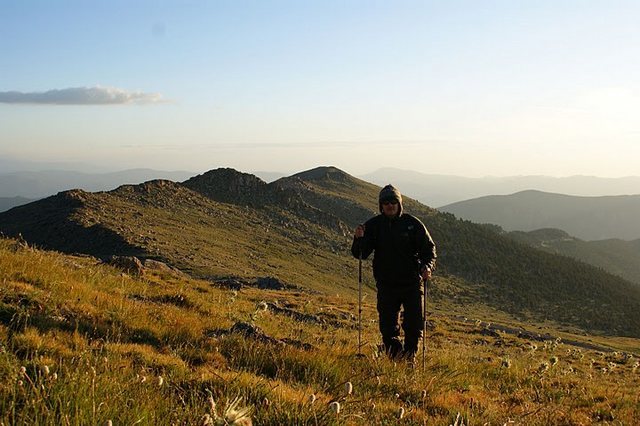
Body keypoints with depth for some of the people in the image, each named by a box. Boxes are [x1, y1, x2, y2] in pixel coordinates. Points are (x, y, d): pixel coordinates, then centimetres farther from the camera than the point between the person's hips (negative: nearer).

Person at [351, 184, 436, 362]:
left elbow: (428, 247, 2)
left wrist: (427, 266, -17)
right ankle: (395, 355, 23)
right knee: (388, 324, 4)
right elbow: (360, 254, 0)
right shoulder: (373, 225, 1)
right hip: (386, 284, 1)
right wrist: (359, 239, -21)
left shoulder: (413, 224, -2)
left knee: (414, 323, 1)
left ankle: (410, 355, 22)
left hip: (411, 282, -1)